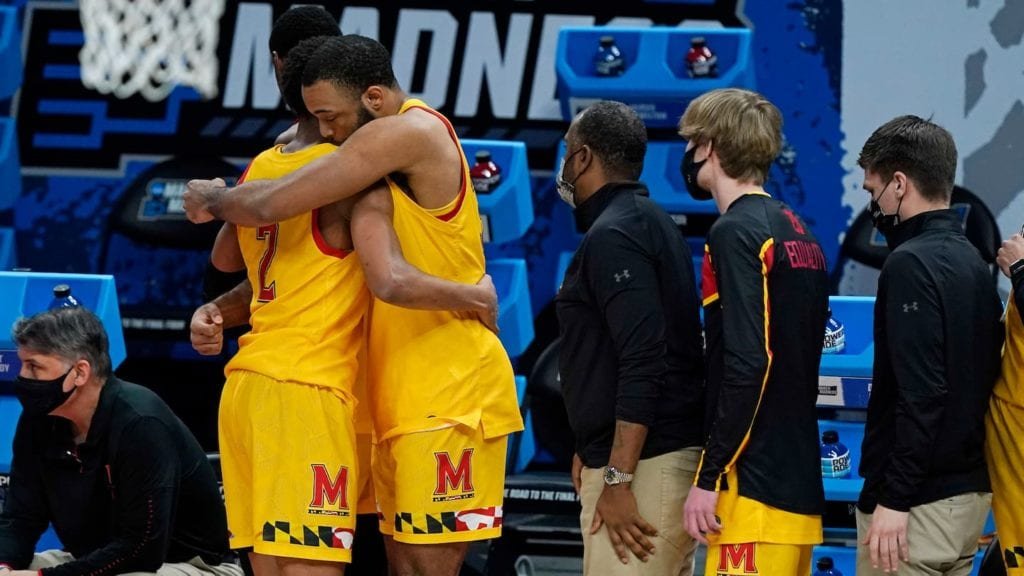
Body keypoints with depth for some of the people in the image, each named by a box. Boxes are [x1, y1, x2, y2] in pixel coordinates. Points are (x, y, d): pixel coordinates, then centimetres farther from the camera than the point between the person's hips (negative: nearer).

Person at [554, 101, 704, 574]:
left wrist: (617, 480, -22)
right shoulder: (649, 222, 19)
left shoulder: (612, 236, -13)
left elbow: (642, 361, -22)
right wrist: (593, 449, 26)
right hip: (674, 451, 10)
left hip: (641, 463, -10)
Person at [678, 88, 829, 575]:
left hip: (755, 481, -9)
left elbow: (747, 365, -19)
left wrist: (708, 478, -17)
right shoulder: (798, 233, 16)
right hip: (800, 478, 9)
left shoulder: (736, 233, -10)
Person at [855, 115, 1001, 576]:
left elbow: (920, 394, -21)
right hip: (971, 492, 9)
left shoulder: (912, 265, -14)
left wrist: (895, 499, -19)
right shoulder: (972, 262, 13)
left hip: (918, 502, -9)